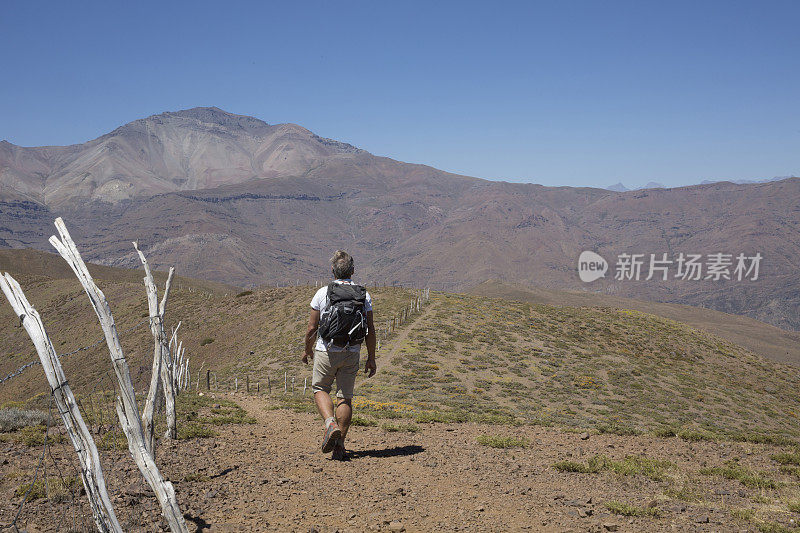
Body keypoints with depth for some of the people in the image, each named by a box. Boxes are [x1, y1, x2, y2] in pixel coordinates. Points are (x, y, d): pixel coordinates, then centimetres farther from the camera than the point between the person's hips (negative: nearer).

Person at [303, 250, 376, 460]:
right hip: (352, 354, 2)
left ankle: (330, 423, -9)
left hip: (326, 351, -2)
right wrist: (371, 358, 8)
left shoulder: (323, 293, -5)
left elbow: (312, 328, -2)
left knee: (320, 389, 17)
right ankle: (339, 446, 8)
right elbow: (370, 330, 0)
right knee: (345, 397, 9)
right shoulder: (364, 295, 1)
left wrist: (308, 350, 15)